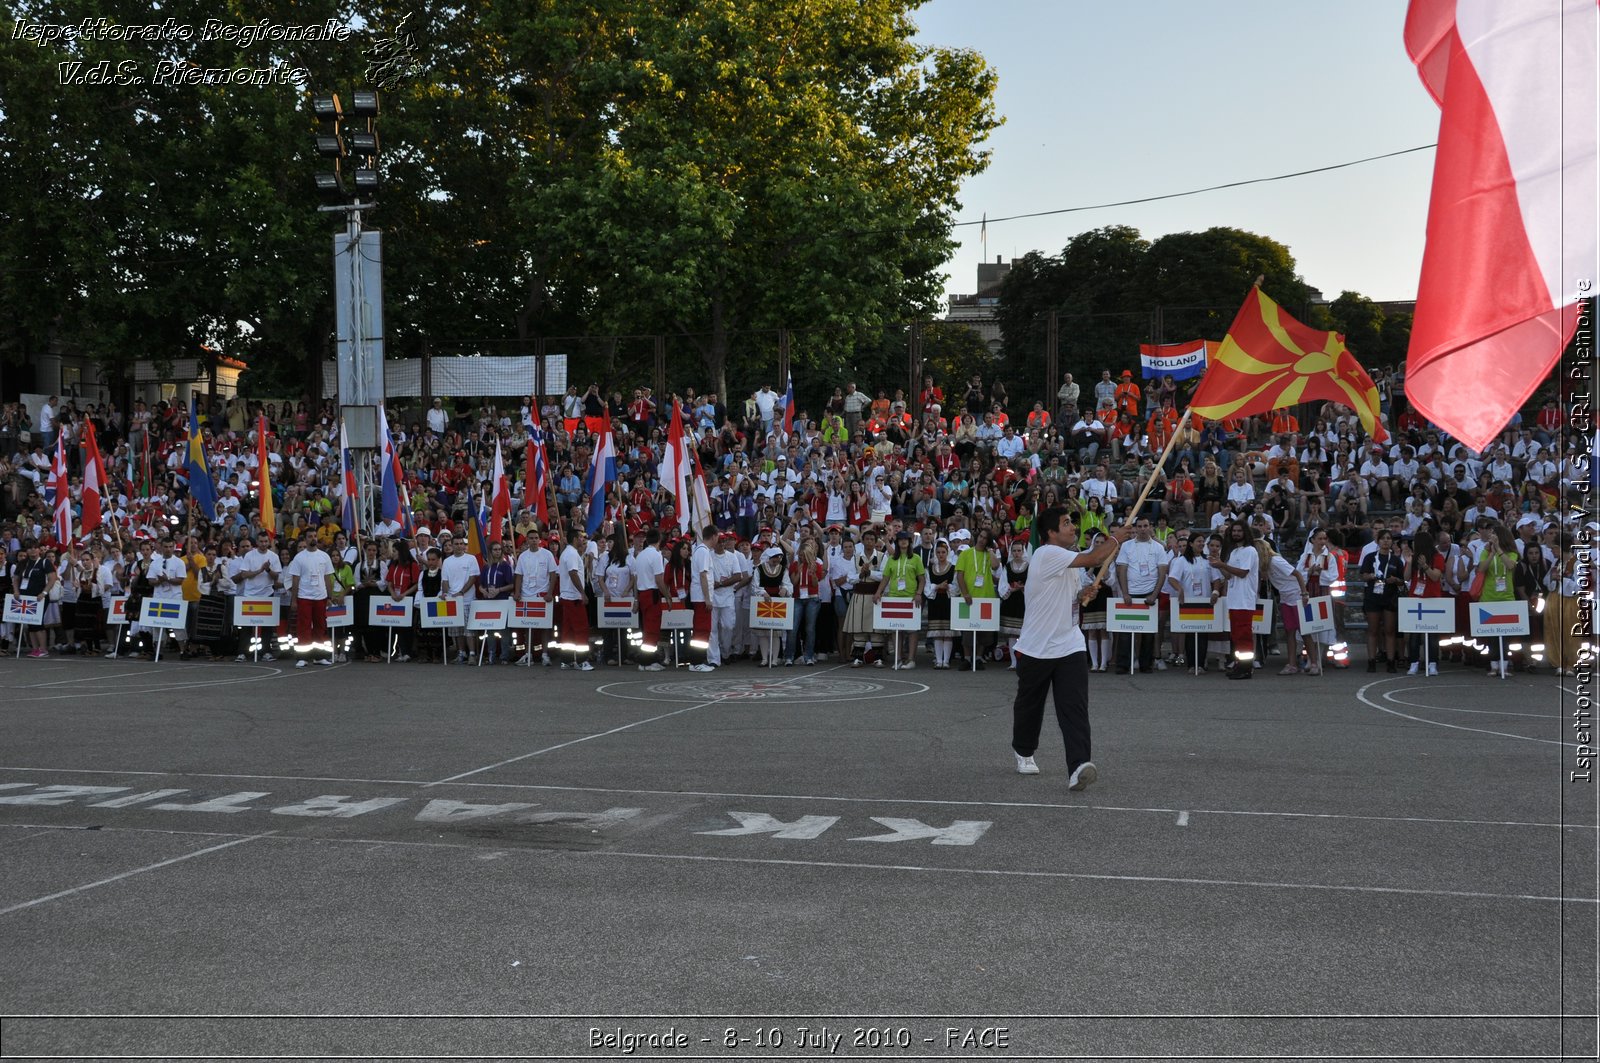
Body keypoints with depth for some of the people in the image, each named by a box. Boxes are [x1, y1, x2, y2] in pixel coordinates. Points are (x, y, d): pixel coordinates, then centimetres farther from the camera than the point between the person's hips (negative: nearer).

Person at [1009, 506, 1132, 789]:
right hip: (1036, 648, -6)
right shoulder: (1047, 554, -17)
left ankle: (1078, 766, -25)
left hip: (1070, 647, 6)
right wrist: (1115, 538, -8)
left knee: (1075, 708, -13)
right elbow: (1093, 559, -23)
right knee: (1029, 705, 15)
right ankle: (1024, 752, 39)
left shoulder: (1067, 556, 11)